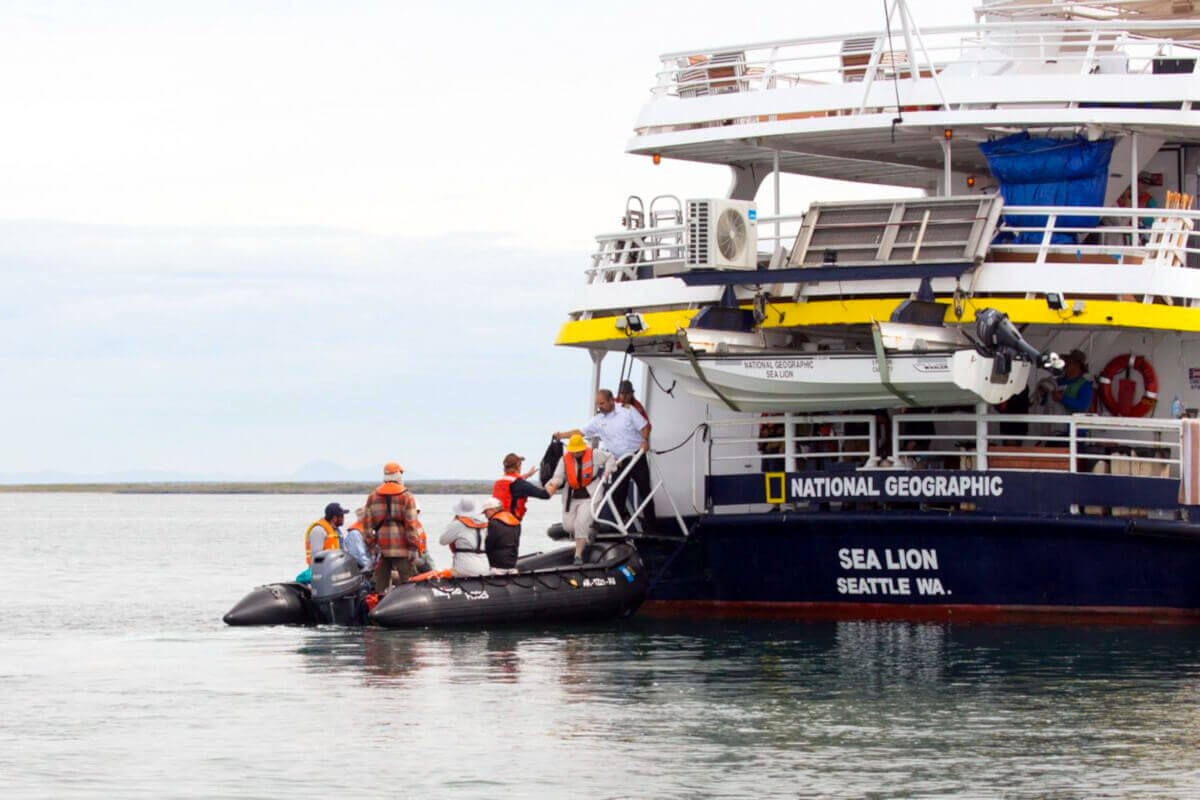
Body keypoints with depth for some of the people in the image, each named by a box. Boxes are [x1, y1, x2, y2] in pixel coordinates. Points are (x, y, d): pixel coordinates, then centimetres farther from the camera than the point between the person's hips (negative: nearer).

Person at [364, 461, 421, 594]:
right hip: (402, 548, -4)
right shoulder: (407, 497, -3)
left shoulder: (372, 497, 9)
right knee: (407, 583, -2)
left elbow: (368, 523, 7)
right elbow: (411, 524, -8)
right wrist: (413, 547, -6)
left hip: (381, 547, 4)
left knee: (381, 582, 8)